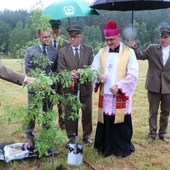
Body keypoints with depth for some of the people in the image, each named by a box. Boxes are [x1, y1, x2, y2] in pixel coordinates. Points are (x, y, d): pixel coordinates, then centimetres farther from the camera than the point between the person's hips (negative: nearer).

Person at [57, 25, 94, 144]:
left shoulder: (89, 50, 3)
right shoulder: (62, 52, 0)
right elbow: (60, 70, -6)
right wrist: (69, 74, -26)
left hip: (85, 86, 1)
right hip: (70, 87, -1)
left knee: (87, 112, 12)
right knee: (70, 113, 7)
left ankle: (86, 135, 30)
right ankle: (72, 137, 21)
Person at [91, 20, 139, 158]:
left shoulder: (129, 52, -3)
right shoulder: (102, 52, 8)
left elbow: (133, 74, -8)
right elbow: (93, 69, 10)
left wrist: (119, 86, -17)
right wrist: (98, 76, -13)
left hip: (121, 95, -3)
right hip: (105, 94, 3)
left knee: (121, 122, 2)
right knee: (106, 121, 8)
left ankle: (122, 148, 18)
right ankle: (105, 147, 24)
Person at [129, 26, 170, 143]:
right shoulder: (152, 48, 0)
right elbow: (141, 55, -8)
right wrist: (134, 47, -24)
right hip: (154, 86, -1)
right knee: (153, 111, 9)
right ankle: (152, 133, 23)